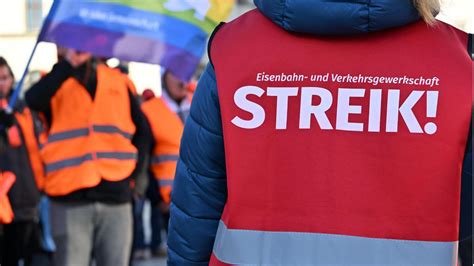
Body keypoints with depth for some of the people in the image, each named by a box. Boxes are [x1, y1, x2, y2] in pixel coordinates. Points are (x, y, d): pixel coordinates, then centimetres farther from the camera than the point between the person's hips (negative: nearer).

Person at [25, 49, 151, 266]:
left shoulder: (118, 81, 15)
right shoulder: (55, 82, 7)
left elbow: (142, 129, 20)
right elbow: (34, 100, -16)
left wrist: (134, 172, 8)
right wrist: (68, 63, -19)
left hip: (116, 198, 3)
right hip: (70, 200, -2)